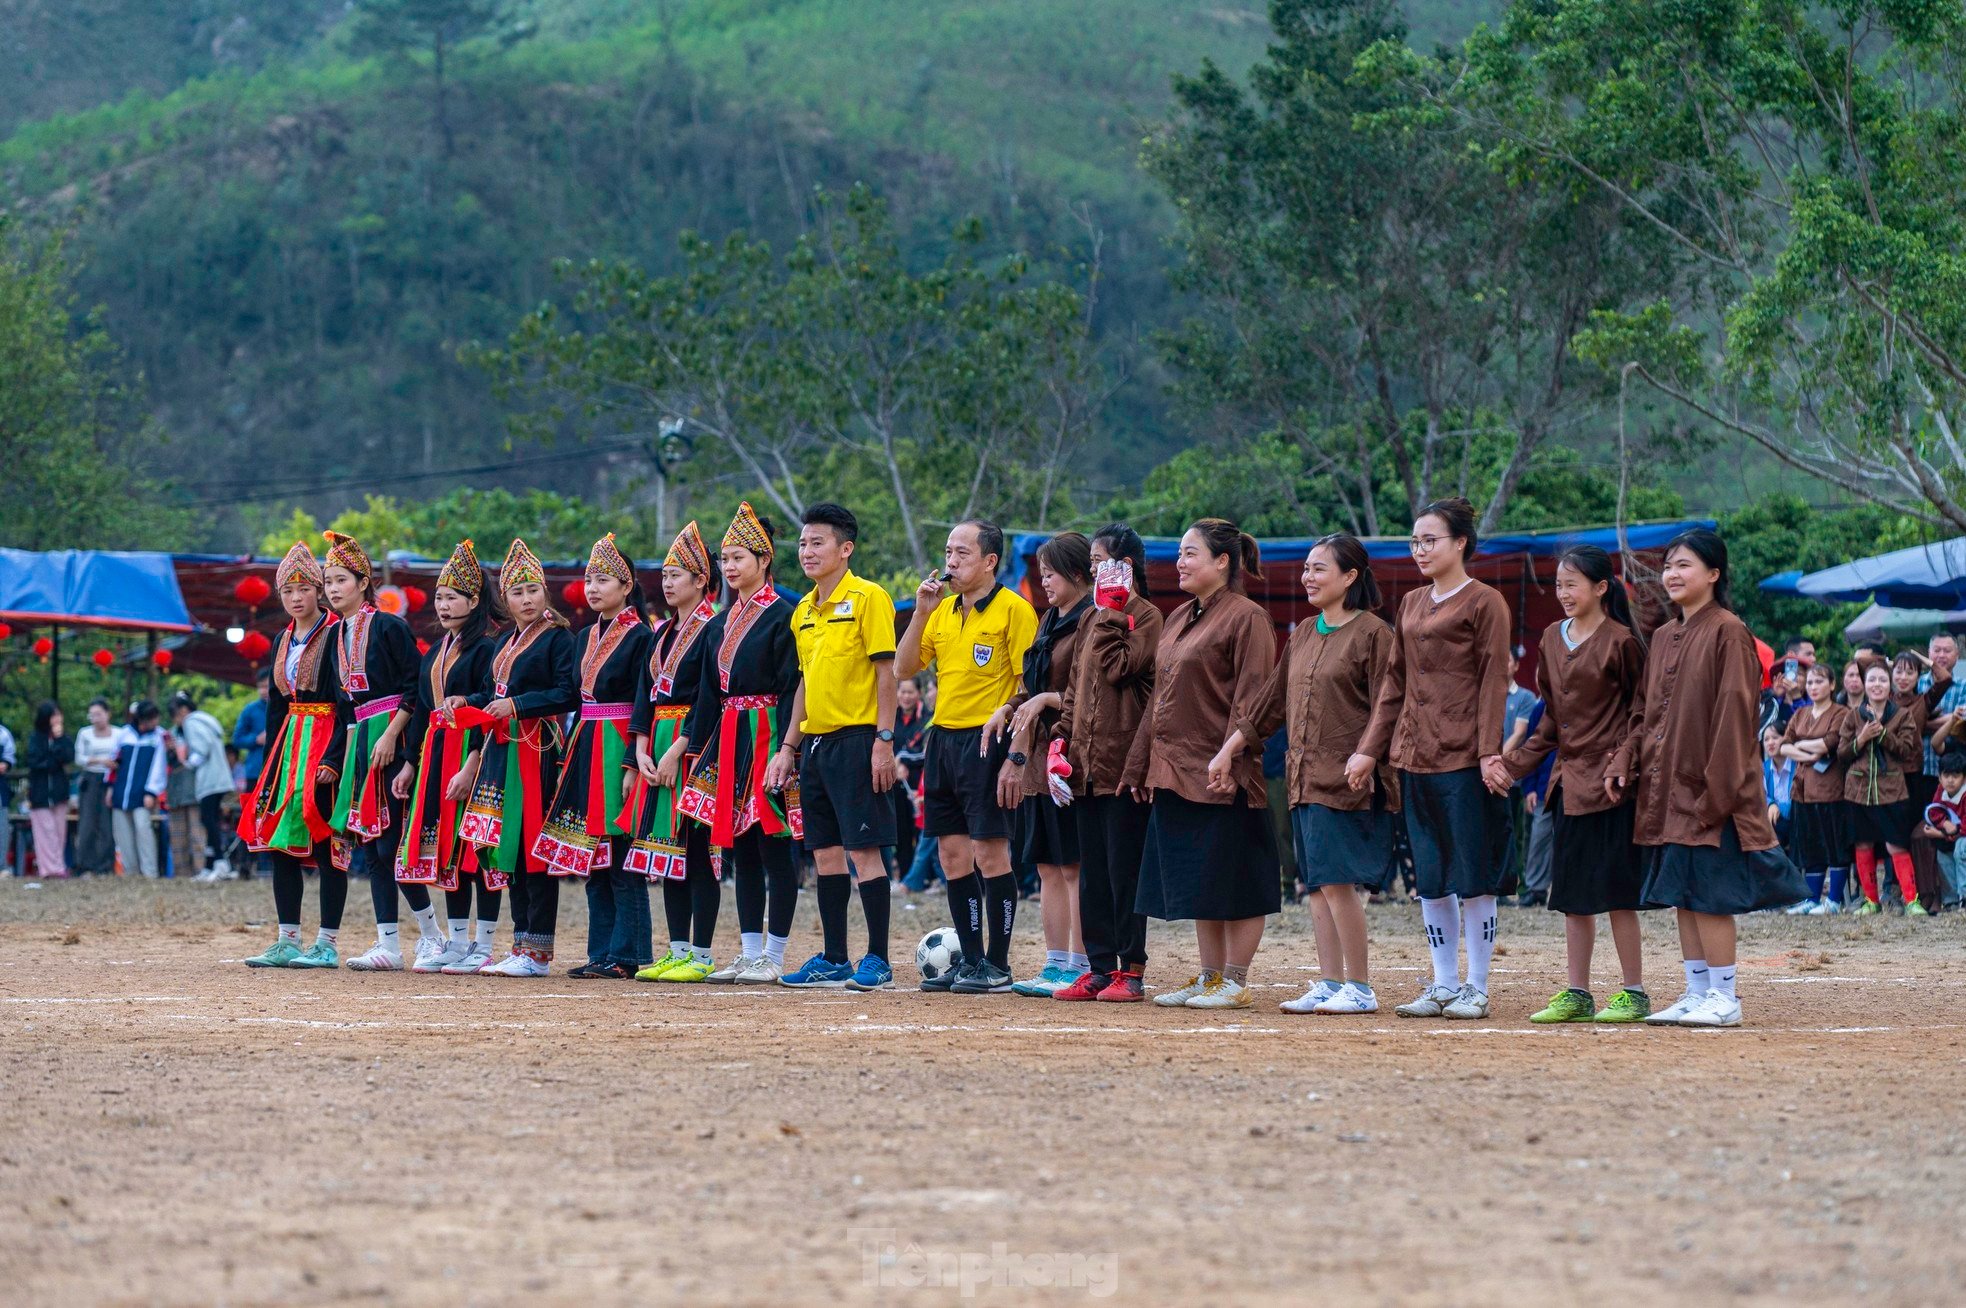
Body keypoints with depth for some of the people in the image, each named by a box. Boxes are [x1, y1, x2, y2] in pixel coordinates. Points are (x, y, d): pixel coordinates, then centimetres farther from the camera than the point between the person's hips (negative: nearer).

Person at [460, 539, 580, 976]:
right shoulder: (505, 643, 19)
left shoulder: (558, 639, -6)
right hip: (502, 751, 8)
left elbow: (568, 694, -14)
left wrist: (517, 705, -19)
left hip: (538, 751, -8)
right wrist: (468, 703, 2)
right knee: (509, 845, 8)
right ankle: (522, 945, 13)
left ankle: (538, 952, -7)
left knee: (534, 846, -9)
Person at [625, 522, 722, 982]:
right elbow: (645, 694, 12)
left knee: (698, 852, -7)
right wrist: (642, 752, 0)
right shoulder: (662, 632, 17)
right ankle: (677, 951, 13)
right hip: (658, 751, 8)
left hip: (694, 749, -8)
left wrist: (676, 750, -18)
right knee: (667, 851, 8)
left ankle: (701, 957, -5)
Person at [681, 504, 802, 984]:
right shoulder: (721, 624, 15)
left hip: (766, 738, -8)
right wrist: (699, 750, 12)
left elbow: (792, 688, -13)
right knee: (740, 849, 8)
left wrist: (784, 751, -20)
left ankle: (773, 958, -1)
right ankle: (749, 956, 12)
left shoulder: (781, 616, -8)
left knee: (773, 845, -4)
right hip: (728, 740, 8)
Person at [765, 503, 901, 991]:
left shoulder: (867, 598, -8)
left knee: (863, 848, -6)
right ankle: (833, 960, 14)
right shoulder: (804, 611, 15)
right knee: (825, 852, 9)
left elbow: (886, 671, -11)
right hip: (815, 741, 8)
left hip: (855, 739, -8)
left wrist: (884, 740, -16)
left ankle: (877, 960, -2)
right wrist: (788, 747, 17)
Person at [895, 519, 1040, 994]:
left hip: (987, 741, -7)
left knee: (990, 852, -6)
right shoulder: (942, 611, 14)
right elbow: (904, 668, 11)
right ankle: (970, 960, 15)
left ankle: (997, 965, 0)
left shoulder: (1013, 610, -8)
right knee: (952, 855, 8)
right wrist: (921, 613, 0)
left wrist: (1011, 737, -19)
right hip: (944, 738, 7)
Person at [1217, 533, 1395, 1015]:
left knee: (1337, 881, -11)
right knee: (1318, 885, 7)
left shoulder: (1372, 633, -6)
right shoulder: (1303, 635, 17)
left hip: (1349, 780, -8)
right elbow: (1271, 701, 21)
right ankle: (1329, 984, 10)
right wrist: (1228, 750, 19)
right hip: (1305, 777, 8)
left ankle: (1360, 988, -5)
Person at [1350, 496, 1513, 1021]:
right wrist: (1370, 750, 11)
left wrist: (1490, 751, -17)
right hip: (1415, 756, 7)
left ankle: (1476, 988, 4)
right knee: (1429, 878, 9)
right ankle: (1444, 984, 16)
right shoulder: (1412, 604, 16)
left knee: (1472, 876, -2)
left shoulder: (1484, 602, -4)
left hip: (1464, 758, -7)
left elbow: (1494, 681, -9)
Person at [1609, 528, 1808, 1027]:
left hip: (1708, 789, -8)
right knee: (1680, 892, 9)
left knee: (1707, 891, -7)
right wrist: (1624, 762, 4)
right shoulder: (1664, 637, 15)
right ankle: (1697, 991, 15)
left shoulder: (1728, 633, -10)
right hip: (1667, 788, 8)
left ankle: (1724, 998, -1)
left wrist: (1716, 787, -19)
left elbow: (1734, 712, -14)